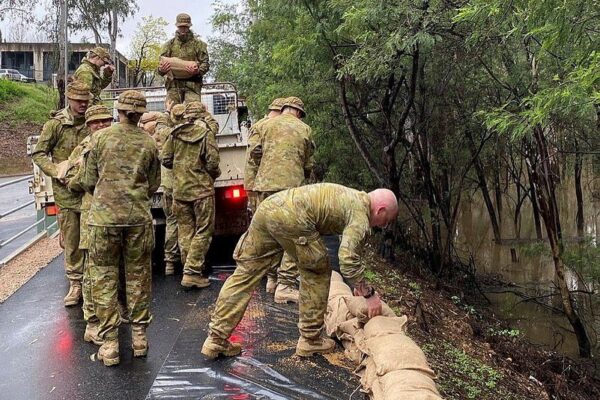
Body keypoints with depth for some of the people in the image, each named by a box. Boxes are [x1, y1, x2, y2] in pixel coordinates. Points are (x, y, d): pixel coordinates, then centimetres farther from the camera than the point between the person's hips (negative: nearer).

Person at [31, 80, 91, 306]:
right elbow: (39, 154, 2)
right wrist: (56, 172, -12)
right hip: (66, 192, -1)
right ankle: (76, 284, 15)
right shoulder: (55, 125, -1)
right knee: (71, 240, 4)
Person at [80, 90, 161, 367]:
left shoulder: (100, 138, 0)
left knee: (104, 278, 8)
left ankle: (109, 344, 10)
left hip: (104, 216, -1)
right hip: (138, 216, 1)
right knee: (138, 277, 12)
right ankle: (139, 337, 21)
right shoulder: (149, 142, 2)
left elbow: (88, 182, 5)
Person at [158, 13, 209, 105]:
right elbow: (161, 62, 11)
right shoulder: (169, 45, 16)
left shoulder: (198, 44, 11)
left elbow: (205, 63, 5)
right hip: (173, 84, 2)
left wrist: (198, 71, -18)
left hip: (192, 84, -2)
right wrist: (161, 70, -14)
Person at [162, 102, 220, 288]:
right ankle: (192, 272, -1)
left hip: (179, 189, 4)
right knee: (203, 231, 3)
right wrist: (215, 173, 7)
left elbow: (166, 160, 5)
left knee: (185, 231, 12)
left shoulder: (175, 133, 5)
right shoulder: (205, 133, -7)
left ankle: (189, 269, 17)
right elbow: (212, 162, -13)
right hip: (201, 189, -4)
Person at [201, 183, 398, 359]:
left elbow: (349, 248, 42)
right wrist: (368, 294, 6)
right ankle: (310, 340, 20)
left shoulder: (353, 198, 31)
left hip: (267, 206, 9)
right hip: (291, 216, -9)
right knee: (317, 273, 11)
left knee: (245, 274, 10)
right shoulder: (361, 211, 3)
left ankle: (216, 340, 15)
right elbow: (347, 259, -8)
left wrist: (359, 284, 47)